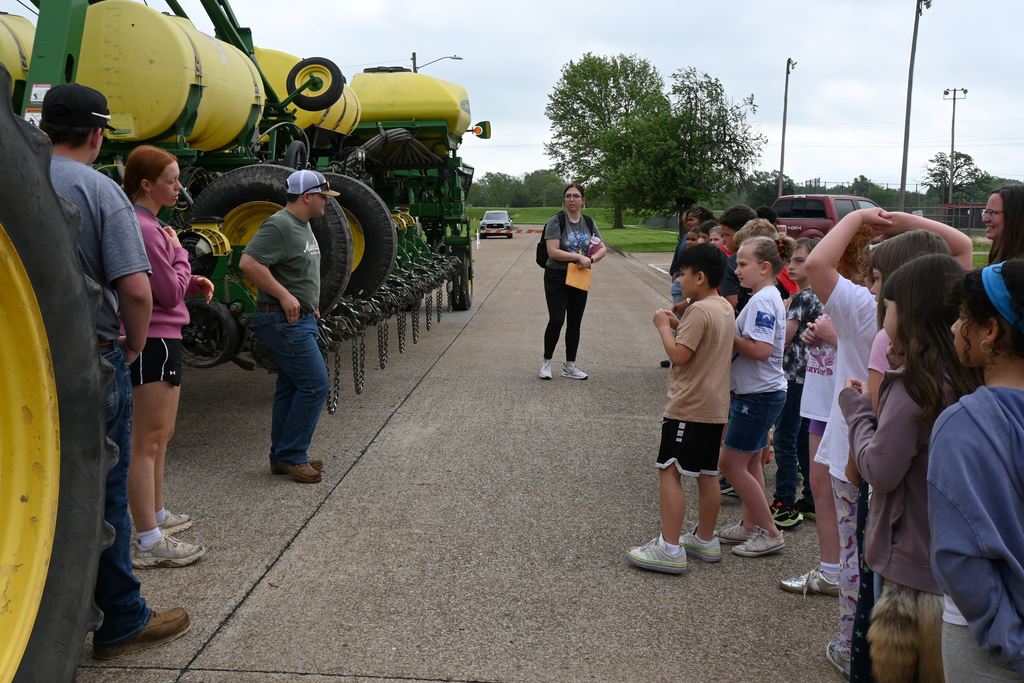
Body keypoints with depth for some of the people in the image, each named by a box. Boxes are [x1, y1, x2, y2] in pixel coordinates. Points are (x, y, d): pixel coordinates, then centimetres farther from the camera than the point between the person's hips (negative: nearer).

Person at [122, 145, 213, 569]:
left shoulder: (146, 225, 13)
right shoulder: (144, 229, -18)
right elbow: (169, 292, -18)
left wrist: (194, 282, 3)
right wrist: (180, 252, -5)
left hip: (158, 340, 11)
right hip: (153, 341, -11)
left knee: (160, 435, 21)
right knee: (147, 441, -7)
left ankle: (157, 516, 35)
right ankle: (150, 542, -2)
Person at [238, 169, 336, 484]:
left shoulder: (303, 225, 16)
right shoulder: (279, 225, -16)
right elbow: (248, 262, -25)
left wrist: (310, 302, 18)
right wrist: (284, 295, -24)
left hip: (299, 320, 10)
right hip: (285, 321, -10)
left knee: (290, 387, 13)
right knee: (314, 385, -10)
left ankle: (283, 457, 21)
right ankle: (291, 456, -1)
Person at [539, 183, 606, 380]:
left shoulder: (589, 222, 7)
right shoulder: (556, 221, -10)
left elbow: (602, 249, 8)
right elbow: (552, 251, -19)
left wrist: (592, 259, -13)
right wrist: (579, 257, -23)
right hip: (557, 277, -5)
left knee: (575, 322, 9)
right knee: (556, 320, -9)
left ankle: (570, 366, 19)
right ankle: (546, 361, 10)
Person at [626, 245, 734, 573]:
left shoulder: (699, 310, -18)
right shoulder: (725, 308, 12)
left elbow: (679, 354, -21)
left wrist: (664, 326, -7)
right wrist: (679, 325, 11)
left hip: (689, 407, -10)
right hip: (715, 407, 10)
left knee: (669, 471, -6)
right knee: (707, 473, 15)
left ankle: (670, 548, -7)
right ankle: (705, 540, 25)